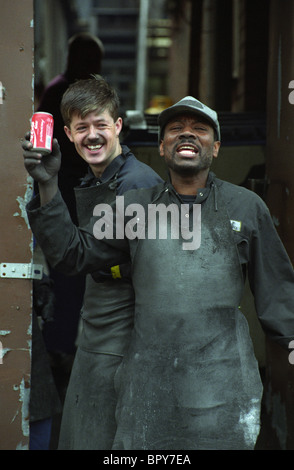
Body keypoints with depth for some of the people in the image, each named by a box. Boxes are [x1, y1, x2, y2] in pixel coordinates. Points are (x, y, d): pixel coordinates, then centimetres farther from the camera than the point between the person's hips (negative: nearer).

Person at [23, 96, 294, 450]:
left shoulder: (246, 206, 5)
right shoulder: (135, 206, 9)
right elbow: (73, 253, 6)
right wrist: (48, 185, -3)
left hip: (221, 378, -2)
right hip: (148, 378, 2)